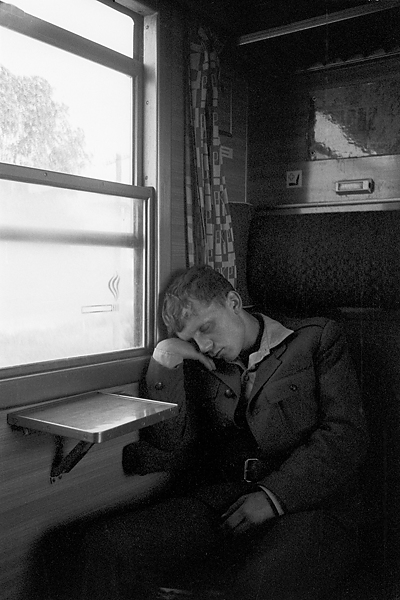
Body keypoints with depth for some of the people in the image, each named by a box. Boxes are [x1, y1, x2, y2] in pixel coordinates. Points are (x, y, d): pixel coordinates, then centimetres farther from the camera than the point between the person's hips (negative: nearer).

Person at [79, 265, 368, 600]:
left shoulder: (318, 338, 9)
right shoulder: (201, 368, 18)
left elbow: (347, 435, -2)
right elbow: (172, 452, 8)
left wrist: (275, 495, -14)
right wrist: (164, 361, 2)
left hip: (307, 503, -3)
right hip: (222, 502, 4)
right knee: (110, 546, -21)